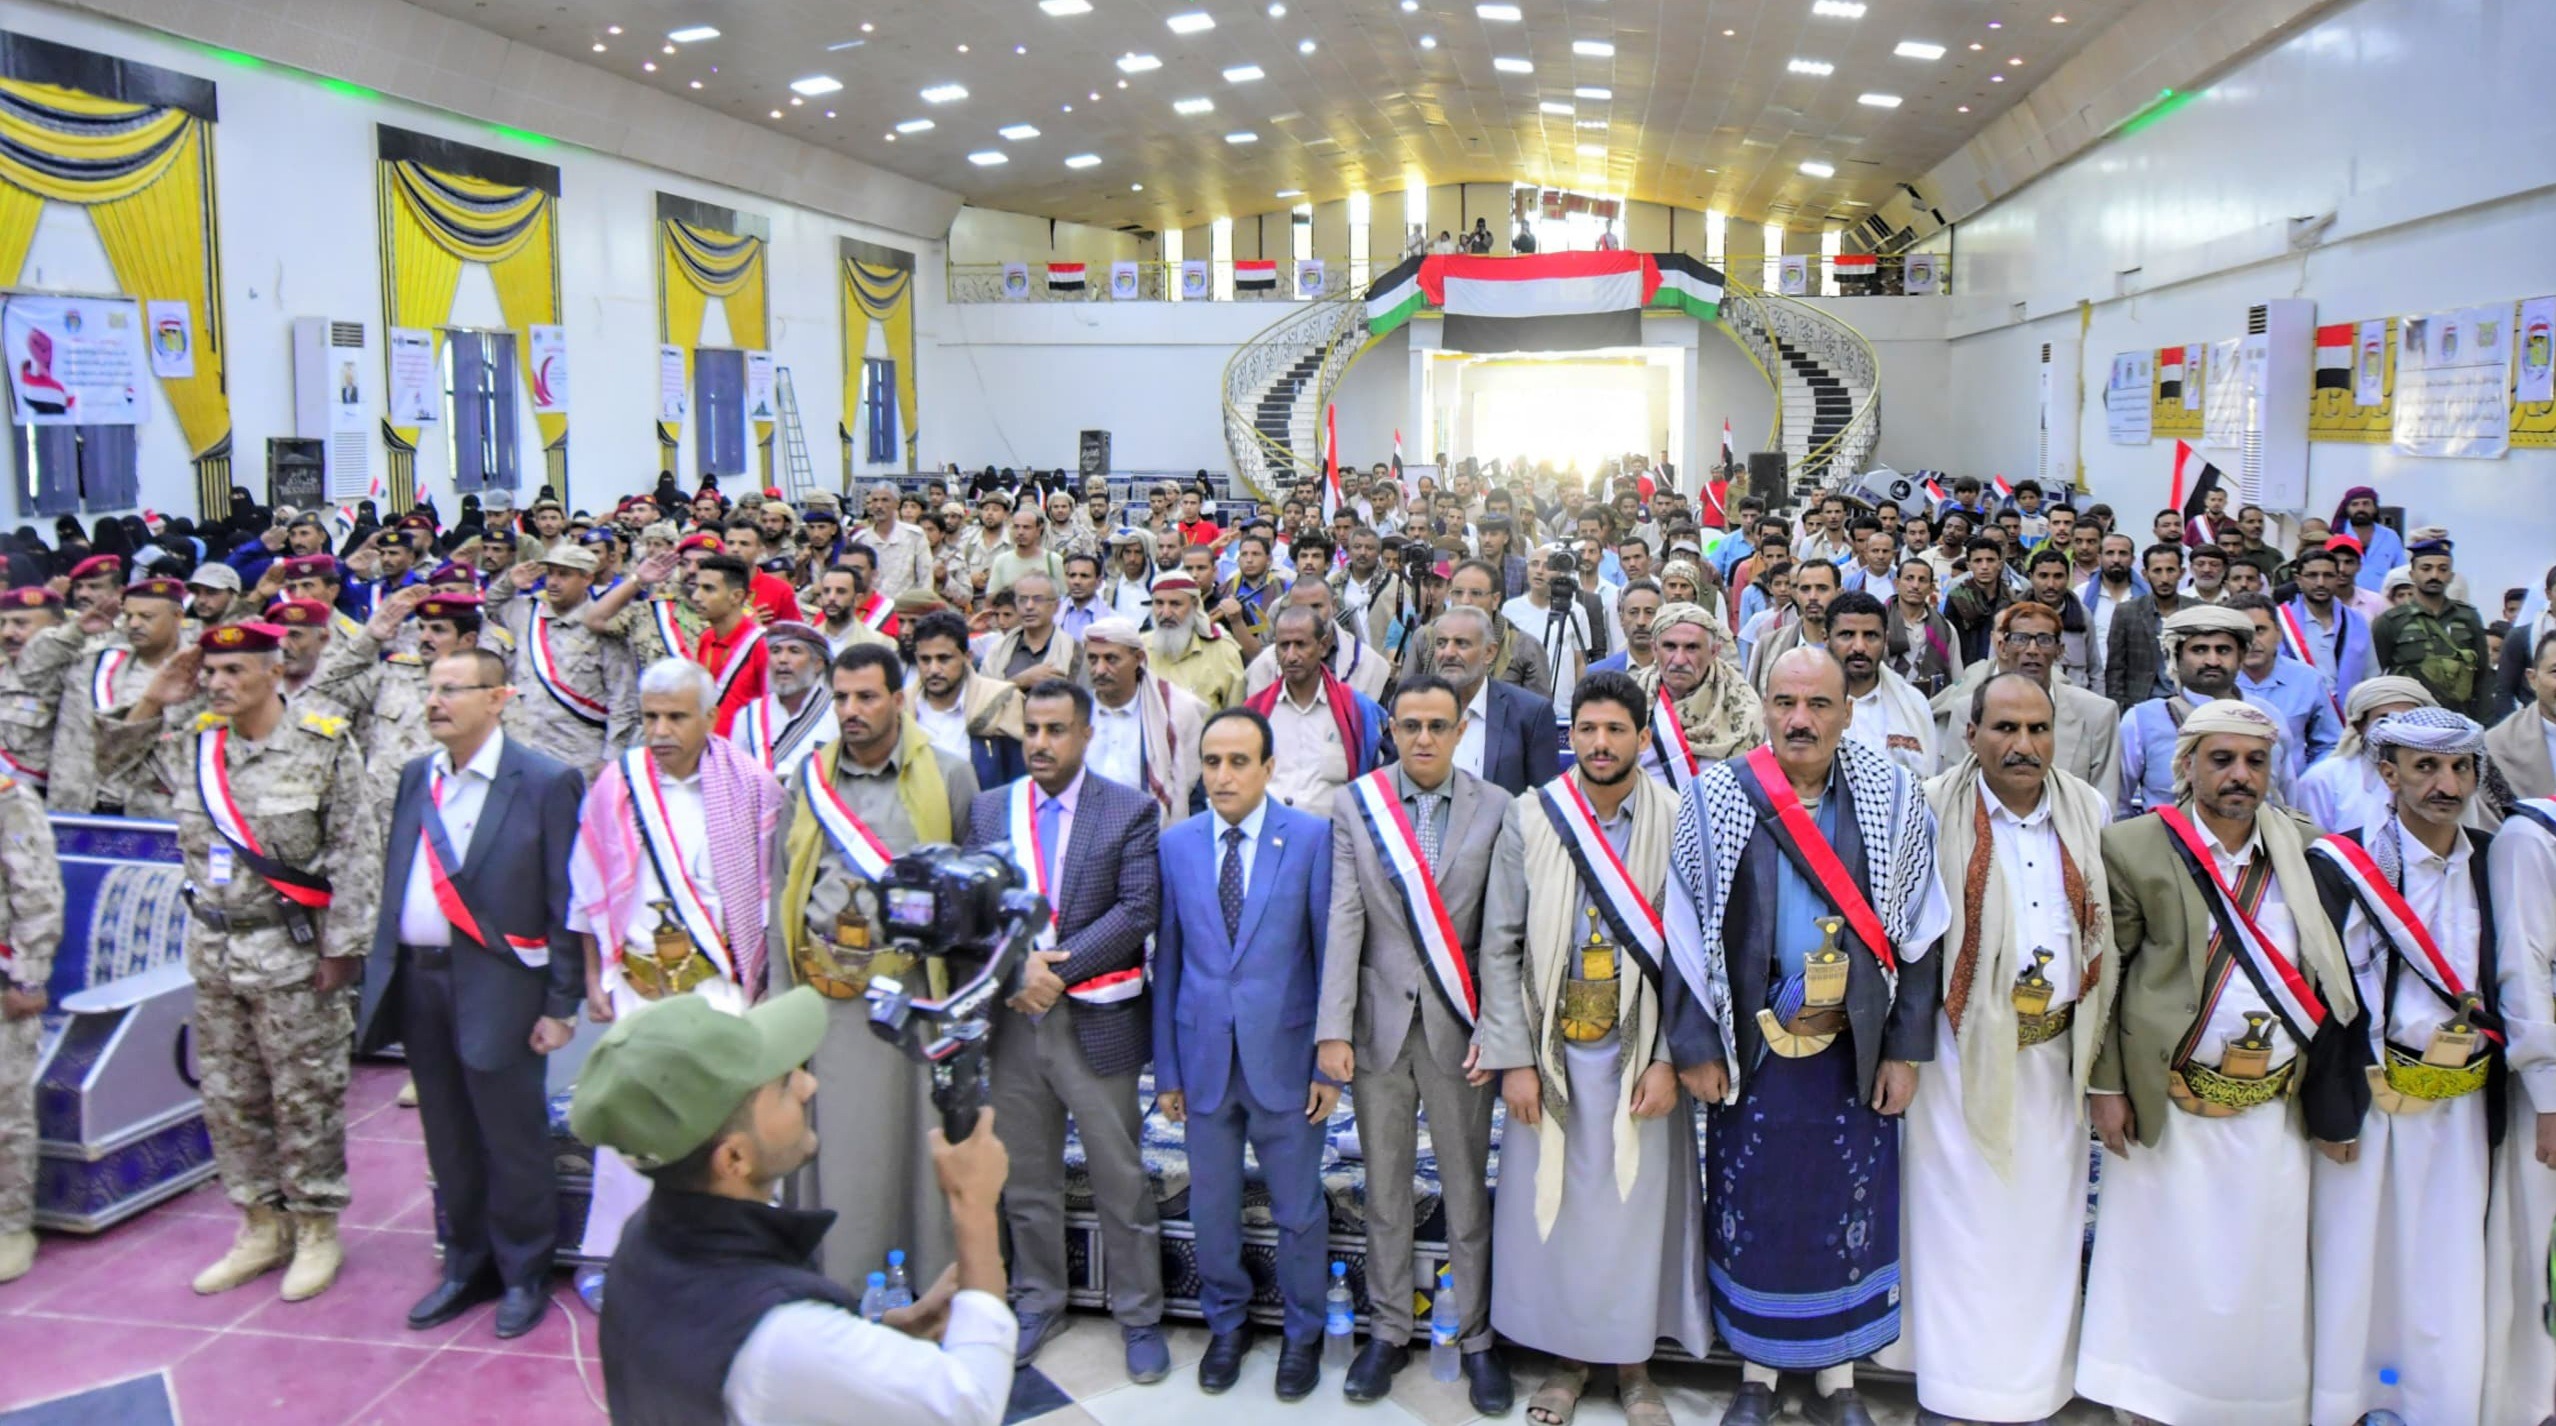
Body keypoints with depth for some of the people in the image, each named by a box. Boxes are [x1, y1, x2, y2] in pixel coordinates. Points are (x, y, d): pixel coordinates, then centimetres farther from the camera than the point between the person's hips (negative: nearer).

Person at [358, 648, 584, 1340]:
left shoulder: (546, 783, -9)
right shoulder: (414, 777, 11)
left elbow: (565, 903, -9)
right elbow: (394, 880, 14)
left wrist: (561, 1005, -10)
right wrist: (382, 970, 8)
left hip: (496, 984, -6)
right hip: (419, 980, 6)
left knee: (512, 1141, 4)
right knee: (449, 1142, 16)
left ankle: (524, 1275, 21)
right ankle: (466, 1268, 32)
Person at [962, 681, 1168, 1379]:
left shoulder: (1128, 810, -3)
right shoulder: (988, 809, 7)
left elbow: (1138, 909, -11)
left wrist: (1057, 968, -16)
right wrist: (1016, 968, -14)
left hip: (1096, 1022, -3)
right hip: (1012, 1020, 3)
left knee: (1122, 1180, 5)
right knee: (1026, 1181, 16)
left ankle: (1139, 1315, 20)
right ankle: (1039, 1303, 33)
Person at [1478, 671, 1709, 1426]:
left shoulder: (1676, 822, -6)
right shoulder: (1529, 819, -4)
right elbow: (1500, 946, -3)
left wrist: (1667, 1059, -9)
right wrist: (1514, 1059, -7)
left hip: (1640, 1055, -1)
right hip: (1550, 1053, 1)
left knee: (1638, 1207, 8)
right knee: (1551, 1206, 9)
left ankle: (1633, 1362, 26)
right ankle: (1565, 1357, 27)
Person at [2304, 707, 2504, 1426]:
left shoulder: (2491, 865, 7)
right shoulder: (2343, 866, -8)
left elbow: (2507, 986, 13)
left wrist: (2496, 1097, 8)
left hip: (2461, 1110, 4)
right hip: (2368, 1103, -4)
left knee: (2449, 1282, 7)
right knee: (2352, 1266, 4)